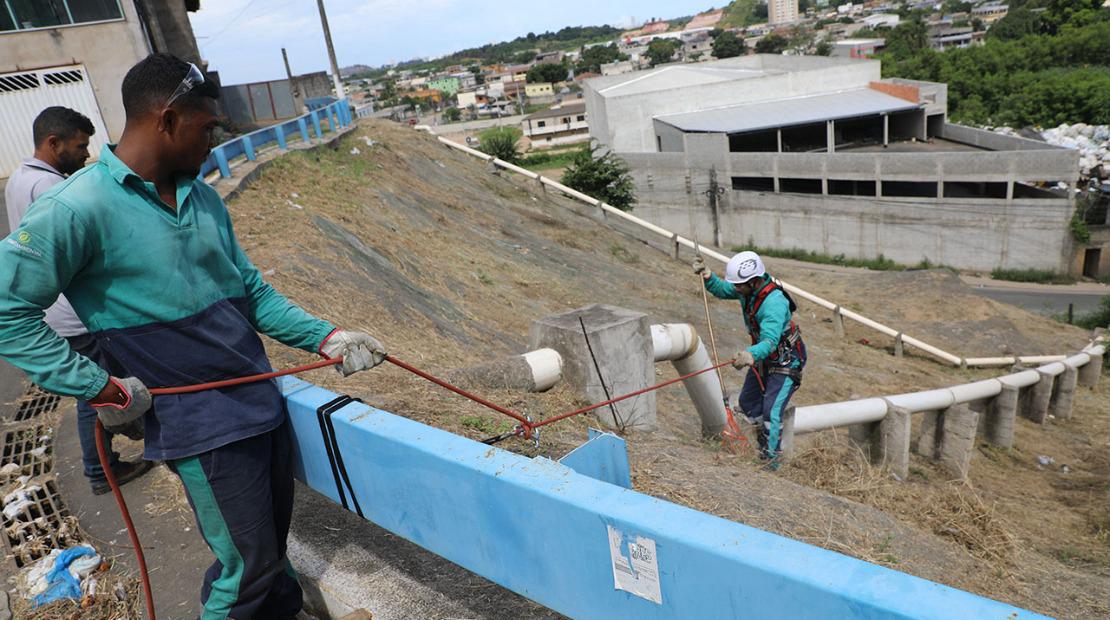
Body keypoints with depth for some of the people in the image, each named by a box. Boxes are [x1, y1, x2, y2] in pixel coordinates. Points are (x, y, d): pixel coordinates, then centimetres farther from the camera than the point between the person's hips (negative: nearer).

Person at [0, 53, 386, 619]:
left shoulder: (203, 198, 6)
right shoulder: (78, 208, -16)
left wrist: (325, 338, 2)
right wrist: (101, 389, -16)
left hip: (262, 401, 7)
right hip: (202, 428, -7)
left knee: (274, 541, 22)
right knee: (249, 564, 6)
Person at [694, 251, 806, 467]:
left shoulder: (774, 303, -37)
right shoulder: (748, 288, -13)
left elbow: (770, 340, -49)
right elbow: (721, 290, 7)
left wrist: (751, 354, -68)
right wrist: (707, 277, -12)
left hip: (786, 361, -9)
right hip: (763, 357, 9)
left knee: (771, 411, -15)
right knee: (747, 403, 17)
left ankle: (771, 459, 1)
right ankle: (766, 445, 37)